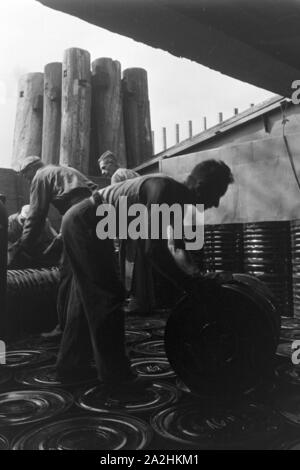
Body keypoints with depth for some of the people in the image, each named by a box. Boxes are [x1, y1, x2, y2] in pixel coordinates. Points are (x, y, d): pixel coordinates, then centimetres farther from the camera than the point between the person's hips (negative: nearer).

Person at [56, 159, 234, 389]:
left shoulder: (179, 200, 4)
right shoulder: (164, 189, -24)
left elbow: (178, 247, 12)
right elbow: (154, 249, -30)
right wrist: (191, 284, -24)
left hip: (82, 223, 10)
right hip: (84, 223, -10)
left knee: (88, 296, 16)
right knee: (109, 295, -6)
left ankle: (70, 364, 29)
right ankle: (114, 374, 4)